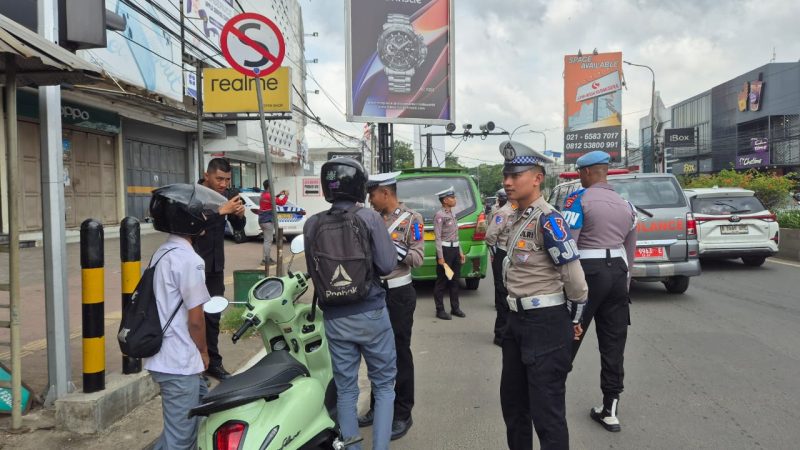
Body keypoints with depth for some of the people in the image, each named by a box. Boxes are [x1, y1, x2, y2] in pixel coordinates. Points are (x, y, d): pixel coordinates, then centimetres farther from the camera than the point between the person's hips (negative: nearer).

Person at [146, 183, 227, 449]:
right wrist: (204, 352, -1)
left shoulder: (162, 253, 10)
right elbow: (195, 318, -18)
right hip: (180, 363, -9)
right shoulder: (188, 260, -19)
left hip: (164, 357, 9)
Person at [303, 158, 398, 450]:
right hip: (371, 314, -3)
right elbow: (387, 265, -13)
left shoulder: (312, 224, -2)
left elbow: (313, 270, 1)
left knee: (345, 388, 15)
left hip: (334, 319, 3)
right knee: (384, 385, 13)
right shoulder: (369, 218, -11)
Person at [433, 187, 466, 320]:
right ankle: (440, 310, 8)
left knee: (455, 280, 14)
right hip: (445, 249, -8)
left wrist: (460, 252, 15)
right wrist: (440, 257, -20)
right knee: (442, 282, 0)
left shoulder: (452, 214, 14)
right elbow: (438, 237, -16)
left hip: (455, 249, 8)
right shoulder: (440, 215, -12)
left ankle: (455, 308, 23)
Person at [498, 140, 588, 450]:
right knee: (512, 401, 21)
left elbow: (574, 278, -19)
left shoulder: (548, 220, -18)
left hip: (546, 324, -9)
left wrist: (576, 318, -5)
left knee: (547, 411, 2)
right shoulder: (517, 218, 10)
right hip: (517, 321, 9)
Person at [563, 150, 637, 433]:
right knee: (613, 343, 10)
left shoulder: (580, 199, -8)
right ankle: (610, 411, 16)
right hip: (617, 272, 7)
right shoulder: (626, 204, 15)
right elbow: (630, 248, 20)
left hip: (588, 270, -7)